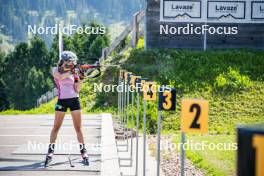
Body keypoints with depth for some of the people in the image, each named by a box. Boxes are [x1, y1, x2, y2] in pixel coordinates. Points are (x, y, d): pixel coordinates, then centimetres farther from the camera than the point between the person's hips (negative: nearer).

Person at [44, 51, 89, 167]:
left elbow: (77, 90, 1)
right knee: (56, 127, -1)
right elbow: (60, 77, -23)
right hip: (62, 100, -2)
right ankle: (50, 152, 3)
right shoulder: (56, 70, 1)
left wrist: (81, 79, -12)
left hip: (74, 100, 2)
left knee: (78, 128, 2)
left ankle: (83, 152, 5)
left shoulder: (74, 72, 6)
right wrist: (70, 72, -28)